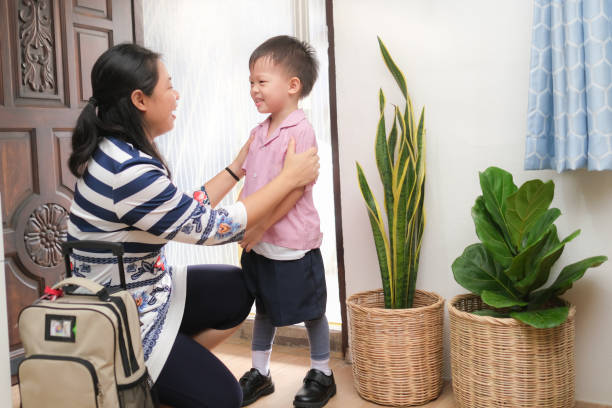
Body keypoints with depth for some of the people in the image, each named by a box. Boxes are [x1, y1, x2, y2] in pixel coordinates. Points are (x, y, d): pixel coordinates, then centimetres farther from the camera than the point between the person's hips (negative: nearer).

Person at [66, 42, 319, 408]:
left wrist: (237, 168, 11)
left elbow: (190, 212, 10)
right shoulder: (128, 171, -30)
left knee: (241, 290, 16)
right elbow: (216, 227, -20)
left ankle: (177, 367, 16)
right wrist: (289, 178, -11)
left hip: (145, 288, 9)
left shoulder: (121, 150, 0)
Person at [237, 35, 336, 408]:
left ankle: (322, 374, 28)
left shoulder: (300, 131, -18)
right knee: (264, 308, 19)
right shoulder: (259, 132, 8)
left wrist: (261, 226, -20)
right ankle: (259, 373, 34)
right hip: (258, 244, 8)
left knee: (310, 310, 9)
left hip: (292, 244, -8)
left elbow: (295, 188, -22)